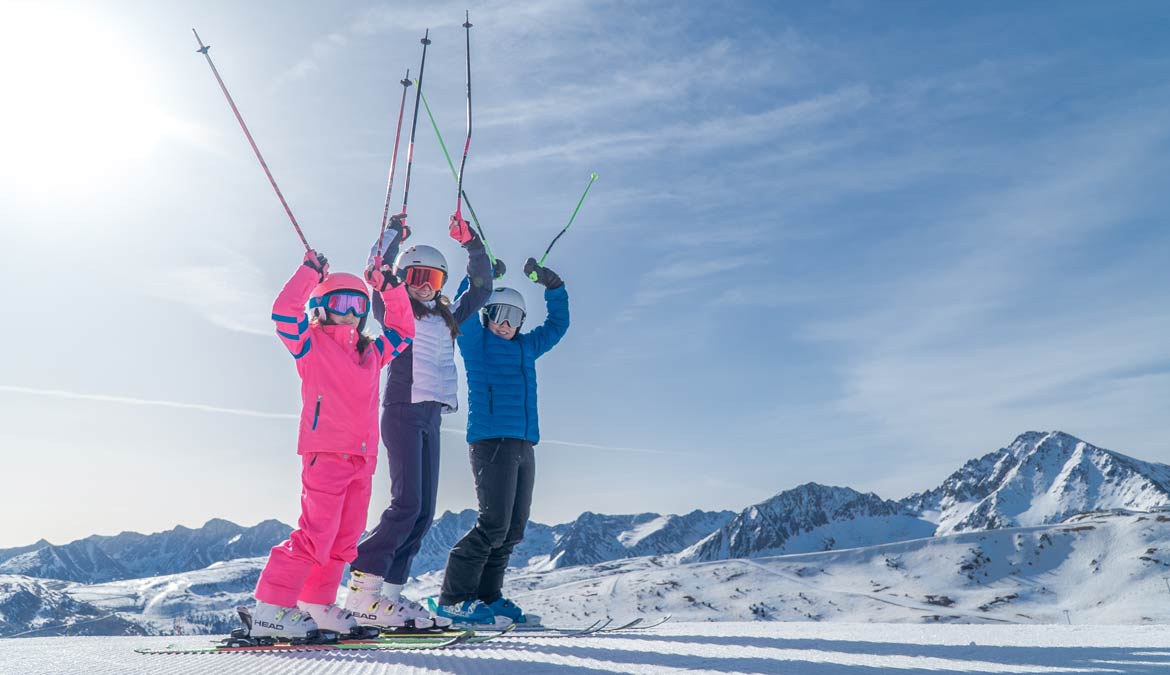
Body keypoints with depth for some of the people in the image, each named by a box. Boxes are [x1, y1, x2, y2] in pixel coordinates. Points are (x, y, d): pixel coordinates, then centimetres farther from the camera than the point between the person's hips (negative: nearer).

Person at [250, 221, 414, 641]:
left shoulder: (370, 352, 20)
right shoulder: (311, 345, 4)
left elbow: (402, 330, 29)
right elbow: (285, 312, -11)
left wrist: (389, 288, 20)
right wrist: (311, 271, -8)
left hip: (362, 456, 7)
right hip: (325, 452, -7)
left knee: (345, 537, 9)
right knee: (316, 532, -12)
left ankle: (316, 605, 20)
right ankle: (270, 609, -3)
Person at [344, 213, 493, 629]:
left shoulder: (447, 318, 23)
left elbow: (481, 289, 26)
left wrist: (471, 244, 21)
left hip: (431, 416, 6)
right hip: (403, 410, -6)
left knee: (424, 510, 1)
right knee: (406, 503, -16)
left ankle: (390, 592, 5)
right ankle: (362, 590, -9)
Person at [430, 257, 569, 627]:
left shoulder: (526, 347, 21)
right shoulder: (475, 341, 6)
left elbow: (557, 324, 31)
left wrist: (553, 286, 23)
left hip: (523, 444, 7)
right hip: (491, 440, -7)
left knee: (513, 529, 7)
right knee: (494, 524, -14)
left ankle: (487, 597, 16)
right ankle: (453, 598, -3)